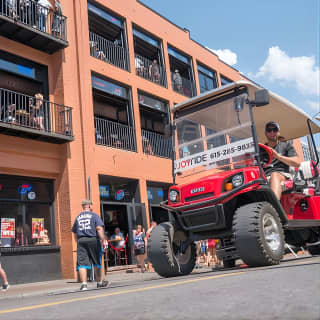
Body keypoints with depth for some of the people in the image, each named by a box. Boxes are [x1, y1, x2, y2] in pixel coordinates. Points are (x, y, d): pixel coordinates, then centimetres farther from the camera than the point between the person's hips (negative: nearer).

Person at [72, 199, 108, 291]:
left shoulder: (78, 217, 16)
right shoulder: (94, 215, 3)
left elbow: (74, 233, 19)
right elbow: (99, 228, -10)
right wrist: (102, 240, -9)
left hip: (80, 240, 3)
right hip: (93, 240, -2)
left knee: (82, 263, -3)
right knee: (97, 263, 12)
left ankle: (84, 283, -15)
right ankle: (99, 282, 24)